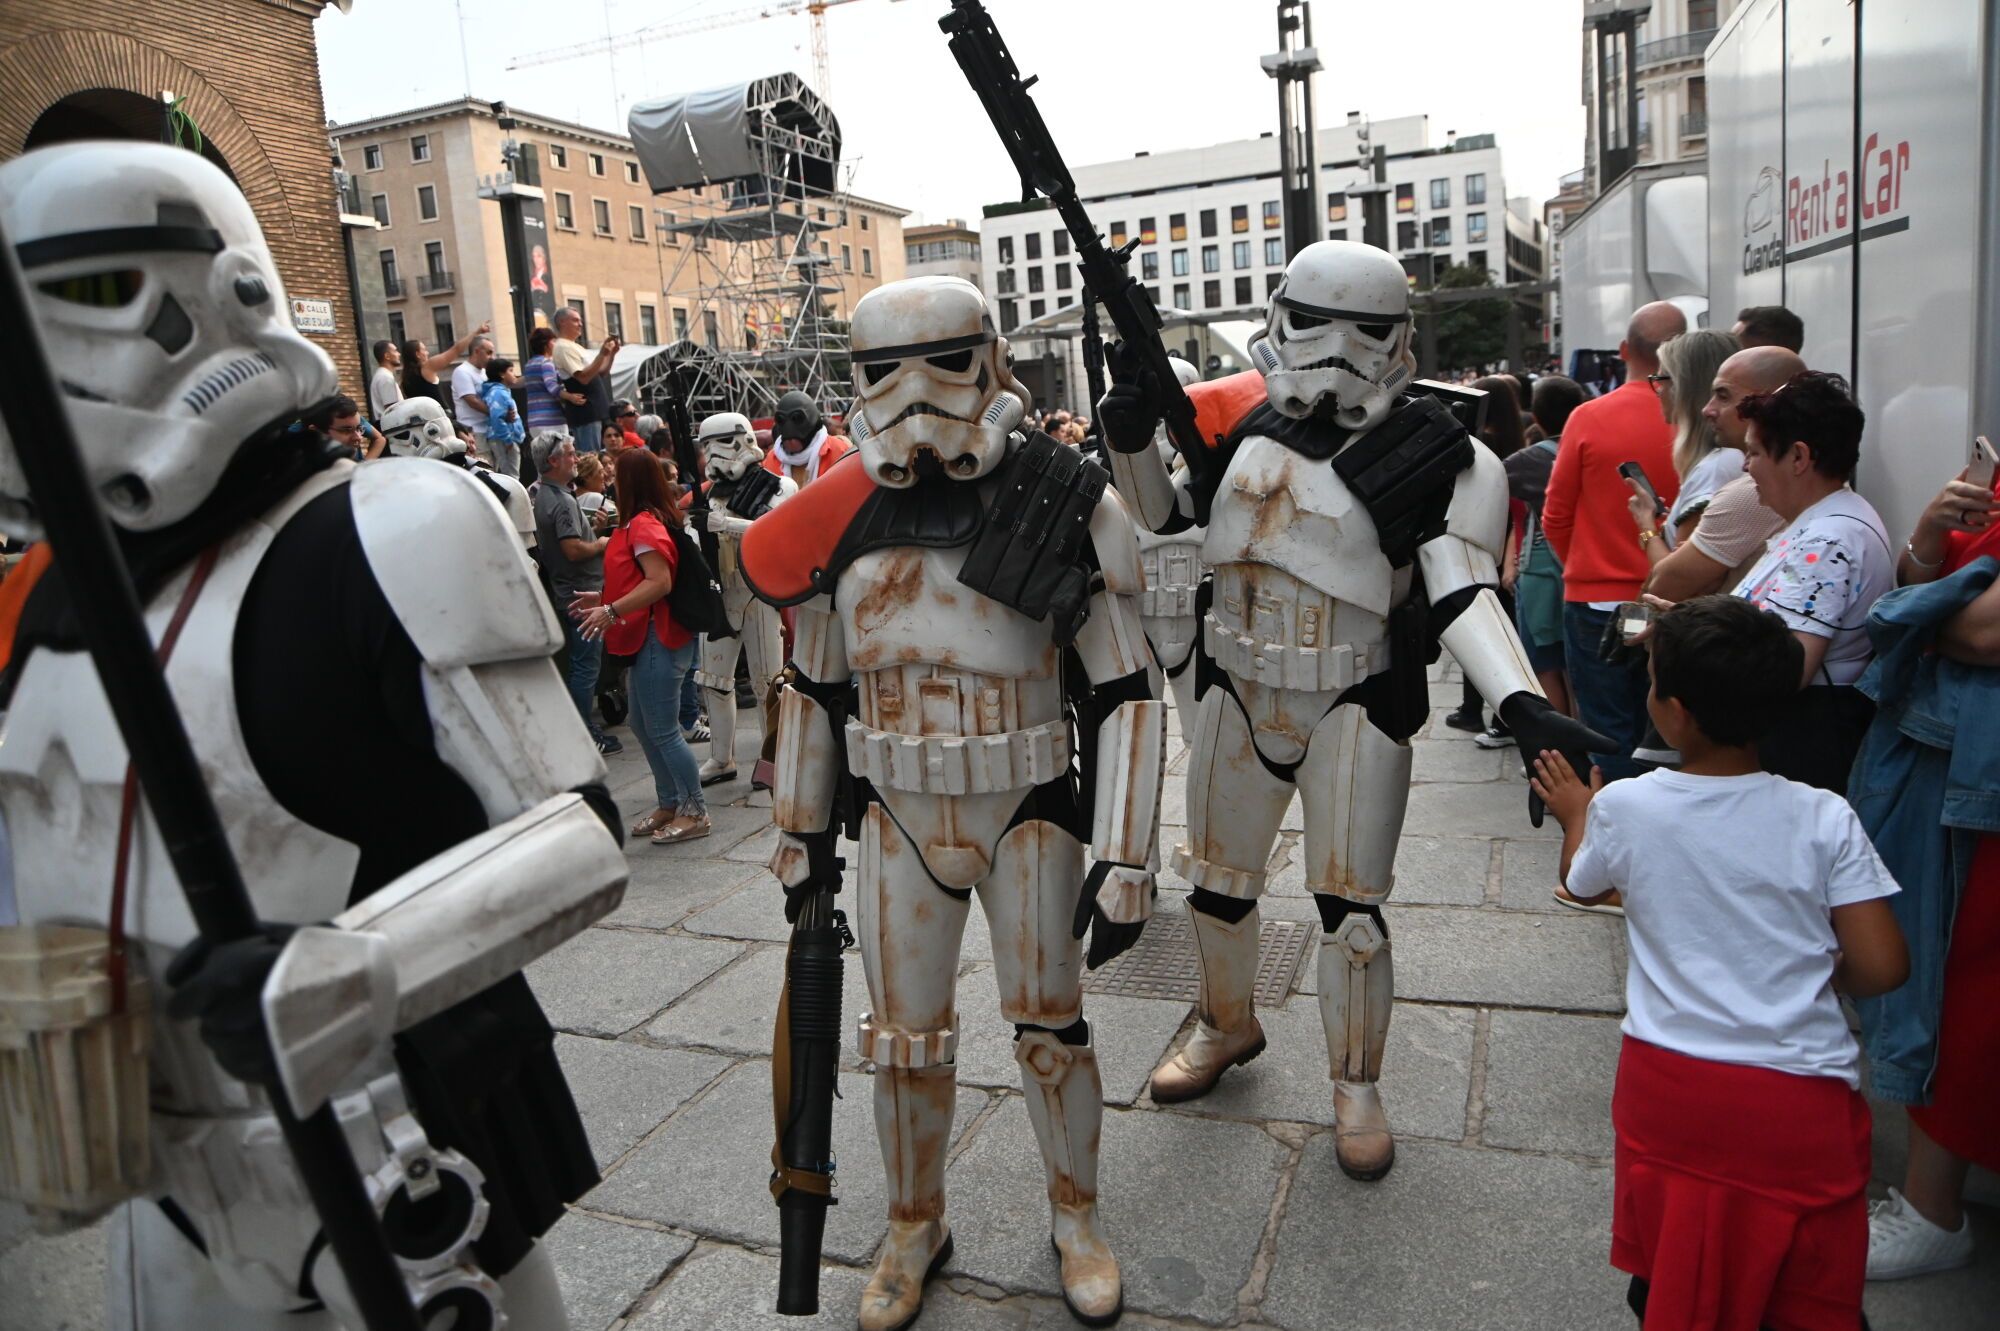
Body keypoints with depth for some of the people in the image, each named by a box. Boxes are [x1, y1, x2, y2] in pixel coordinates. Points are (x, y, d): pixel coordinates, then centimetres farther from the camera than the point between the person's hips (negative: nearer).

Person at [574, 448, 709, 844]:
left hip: (658, 638, -11)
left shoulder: (644, 523, -16)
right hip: (646, 637, 11)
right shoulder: (643, 521, 15)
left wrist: (612, 611, -27)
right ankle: (668, 805, 26)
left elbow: (660, 583, -25)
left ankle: (695, 812, 5)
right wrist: (603, 598, 21)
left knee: (662, 730, -5)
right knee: (644, 726, 16)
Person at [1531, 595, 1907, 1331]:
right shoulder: (1825, 819, -10)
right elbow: (1881, 966, -9)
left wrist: (1577, 817, 30)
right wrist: (1812, 981, 12)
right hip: (1801, 1103, 0)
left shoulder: (1625, 808, -10)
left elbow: (1582, 885, 11)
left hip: (1669, 1084, 1)